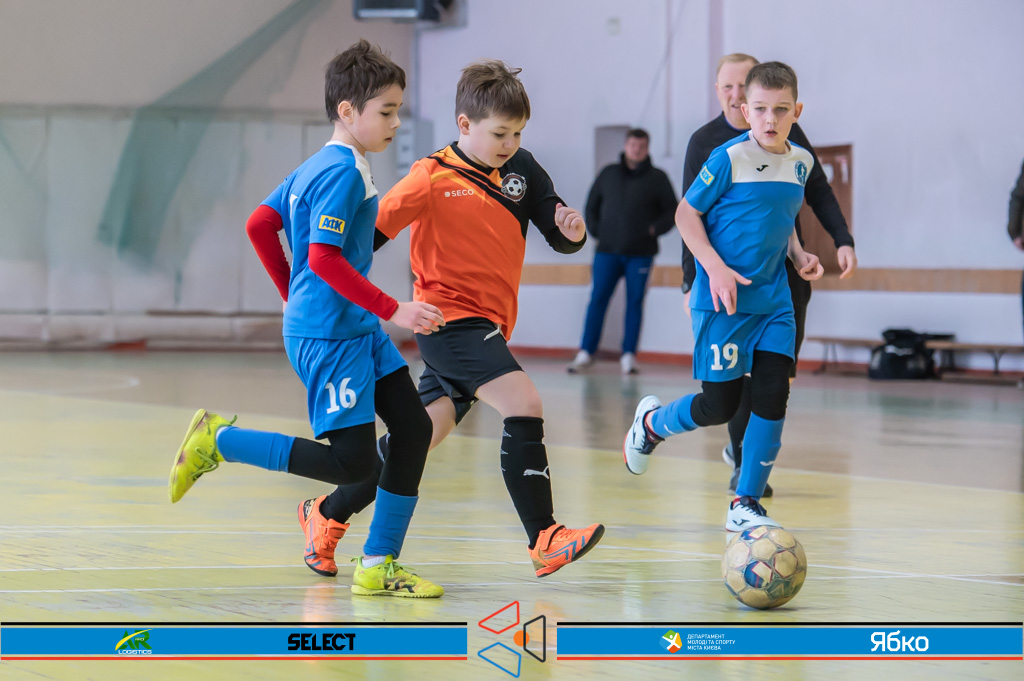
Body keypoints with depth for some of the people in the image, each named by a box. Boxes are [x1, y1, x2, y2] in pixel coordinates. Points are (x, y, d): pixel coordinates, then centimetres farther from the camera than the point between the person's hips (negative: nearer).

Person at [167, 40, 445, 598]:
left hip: (360, 329, 10)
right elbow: (324, 258, -25)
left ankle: (378, 566, 9)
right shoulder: (344, 173, -17)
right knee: (353, 462, -10)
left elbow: (259, 225, 17)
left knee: (413, 428, 5)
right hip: (327, 336, -10)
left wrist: (296, 296, 25)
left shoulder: (316, 168, 12)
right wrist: (392, 310, -23)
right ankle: (218, 440, 2)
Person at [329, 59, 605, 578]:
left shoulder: (522, 169, 5)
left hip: (488, 323, 7)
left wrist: (572, 231, -18)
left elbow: (558, 236, 4)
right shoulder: (433, 178, -10)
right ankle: (543, 539, -19)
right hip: (452, 318, -7)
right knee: (523, 405, -21)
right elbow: (373, 230, -7)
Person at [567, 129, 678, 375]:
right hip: (607, 252, 1)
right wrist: (596, 230, 5)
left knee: (635, 303, 0)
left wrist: (654, 229, -8)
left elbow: (673, 210, 6)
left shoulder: (657, 178, 4)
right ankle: (586, 352, 2)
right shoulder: (608, 174, 11)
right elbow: (591, 206, 18)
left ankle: (629, 355, 5)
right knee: (597, 300, -2)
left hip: (640, 253, -1)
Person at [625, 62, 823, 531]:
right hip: (722, 300, -5)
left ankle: (746, 504, 5)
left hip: (774, 302, 5)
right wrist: (715, 268, -17)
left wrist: (797, 255, 5)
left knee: (773, 396, -6)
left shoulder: (800, 162, 6)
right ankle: (651, 422, 33)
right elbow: (687, 214, -6)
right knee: (719, 407, 0)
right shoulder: (729, 158, -13)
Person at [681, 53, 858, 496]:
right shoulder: (704, 143, 1)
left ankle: (744, 448, 24)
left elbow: (818, 192, 7)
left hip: (786, 270, 2)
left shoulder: (785, 134, 3)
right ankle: (744, 462, 5)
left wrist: (843, 240, -7)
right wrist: (691, 282, -1)